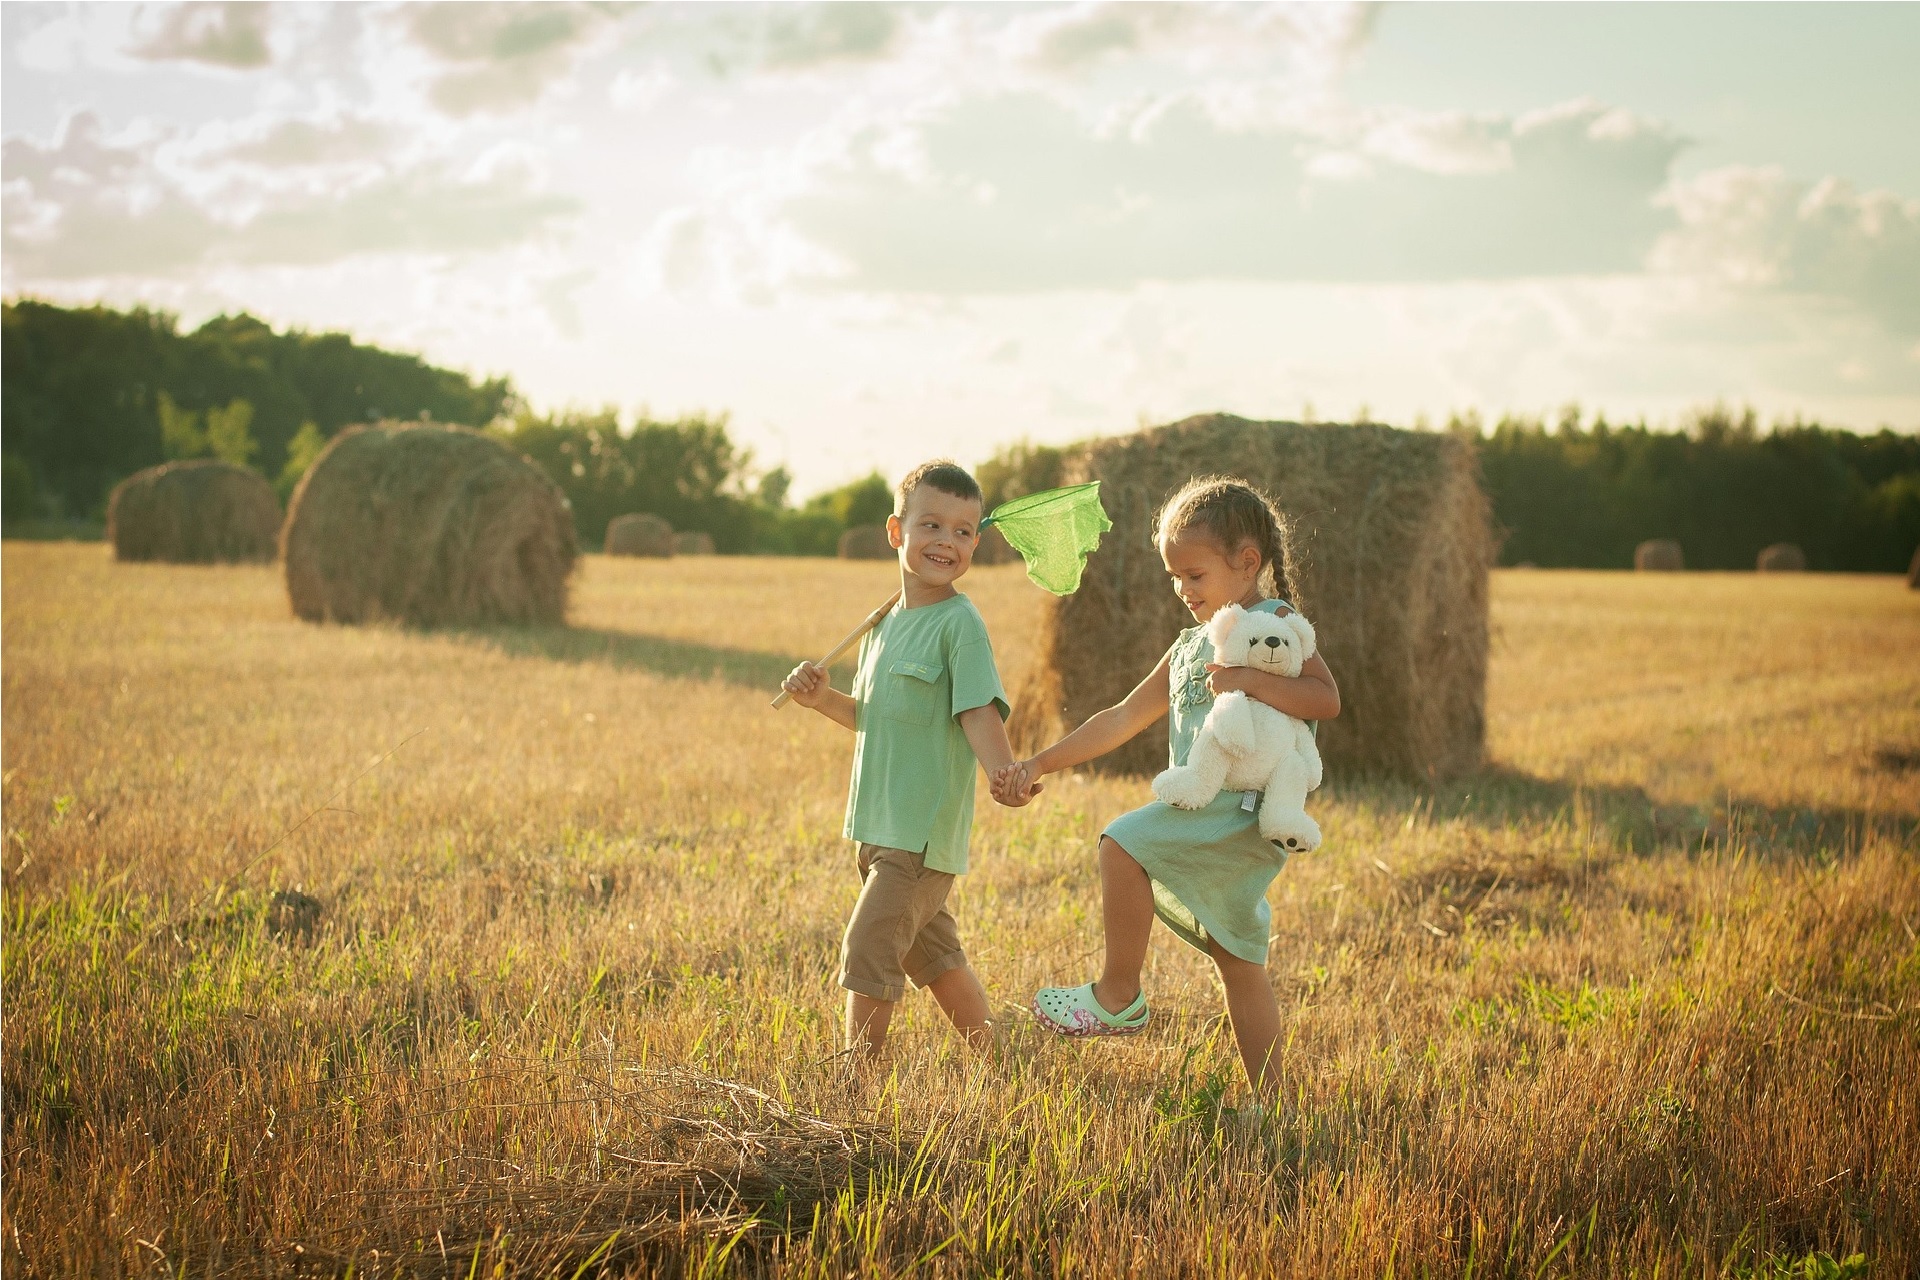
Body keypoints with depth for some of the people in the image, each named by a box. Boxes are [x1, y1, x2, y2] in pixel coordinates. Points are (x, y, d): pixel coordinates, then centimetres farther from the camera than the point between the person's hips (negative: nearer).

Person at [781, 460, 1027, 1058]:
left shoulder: (960, 624, -12)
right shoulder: (884, 624, 12)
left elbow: (979, 714, -21)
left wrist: (1006, 774, -38)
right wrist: (823, 699, 4)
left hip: (925, 829, -8)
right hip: (880, 825, 8)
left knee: (867, 947, -10)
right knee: (932, 954, 17)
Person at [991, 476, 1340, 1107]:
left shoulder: (1276, 624, -2)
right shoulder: (1191, 645, 20)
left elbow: (1327, 699, -15)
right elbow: (1123, 719, 20)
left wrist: (1250, 679, -24)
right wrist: (1039, 764, 15)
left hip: (1245, 807, -9)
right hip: (1210, 817, 9)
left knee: (1122, 842, -21)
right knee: (1238, 961, 11)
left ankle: (1119, 995, -10)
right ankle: (1268, 1101, 17)